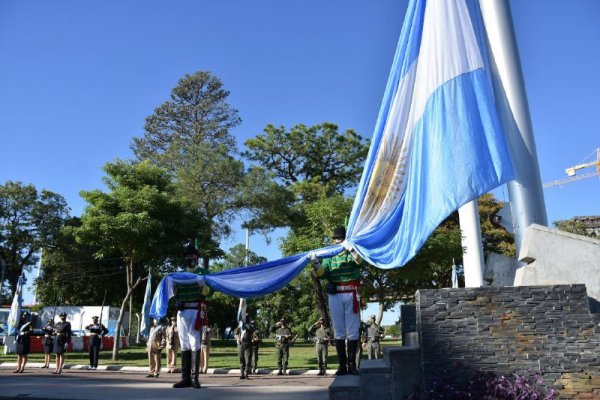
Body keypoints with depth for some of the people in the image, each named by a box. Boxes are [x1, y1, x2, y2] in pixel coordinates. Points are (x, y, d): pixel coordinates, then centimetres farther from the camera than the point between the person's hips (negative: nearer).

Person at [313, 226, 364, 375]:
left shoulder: (353, 253, 6)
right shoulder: (329, 256, 14)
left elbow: (359, 260, -19)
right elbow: (321, 273, 0)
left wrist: (351, 249, -39)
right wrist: (316, 263, -22)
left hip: (351, 294, -2)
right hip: (335, 296, 2)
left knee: (352, 331, -1)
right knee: (338, 331, 2)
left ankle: (352, 364, 3)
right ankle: (342, 365, 6)